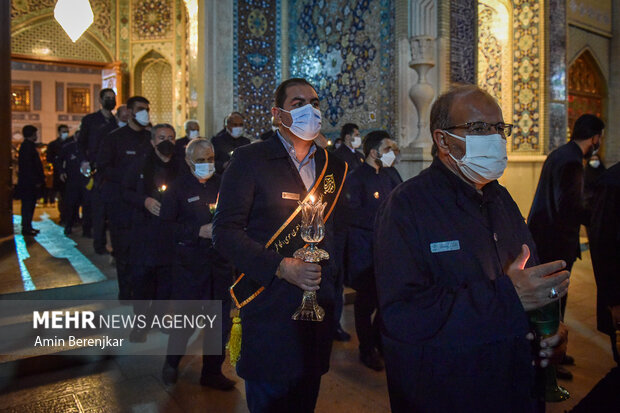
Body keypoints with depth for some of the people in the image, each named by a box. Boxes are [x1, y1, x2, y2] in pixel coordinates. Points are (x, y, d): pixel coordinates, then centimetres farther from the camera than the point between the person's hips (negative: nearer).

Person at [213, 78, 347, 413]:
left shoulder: (334, 168, 10)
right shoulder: (250, 160, -6)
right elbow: (225, 231, -11)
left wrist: (334, 286, 6)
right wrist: (281, 267, -21)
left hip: (319, 307, 5)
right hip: (268, 308, -4)